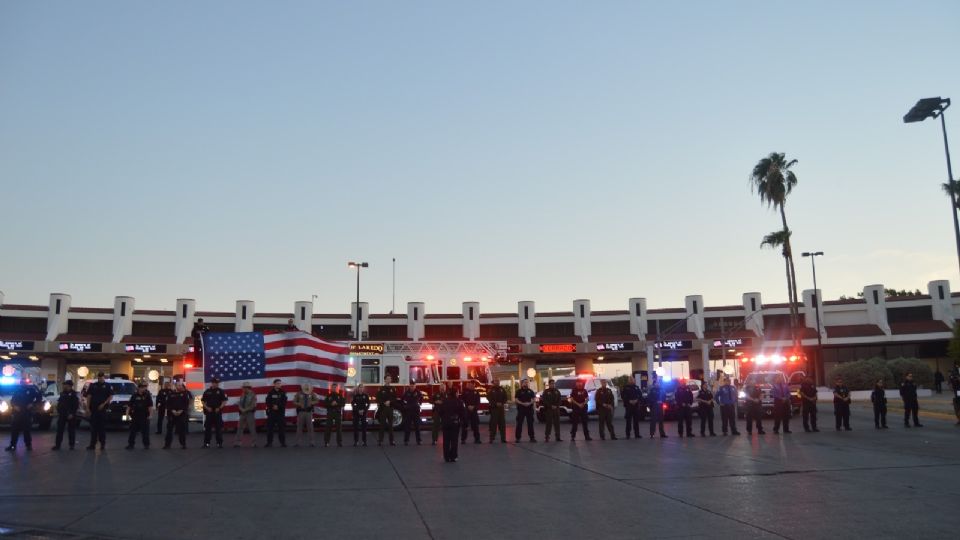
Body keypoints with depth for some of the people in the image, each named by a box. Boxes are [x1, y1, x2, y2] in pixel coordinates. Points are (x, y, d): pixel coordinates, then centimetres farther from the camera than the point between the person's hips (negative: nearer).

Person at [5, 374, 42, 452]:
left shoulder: (32, 388, -2)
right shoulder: (17, 388, 8)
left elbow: (39, 397, 2)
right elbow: (12, 399, 15)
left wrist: (33, 405, -7)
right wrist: (14, 406, -2)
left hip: (27, 413, -3)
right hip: (17, 412, 3)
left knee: (27, 429, 3)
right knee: (14, 429, 3)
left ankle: (28, 445, 12)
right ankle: (12, 445, 10)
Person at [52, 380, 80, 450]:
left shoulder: (74, 394, -8)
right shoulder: (62, 393, 12)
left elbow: (76, 405, -13)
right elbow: (59, 403, 20)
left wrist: (72, 414, -18)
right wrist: (58, 411, 10)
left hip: (70, 415, -6)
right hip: (62, 414, 6)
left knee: (71, 430, 3)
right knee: (59, 430, 4)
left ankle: (72, 444, 11)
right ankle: (57, 445, 8)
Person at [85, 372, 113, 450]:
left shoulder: (107, 386, 4)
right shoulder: (93, 385, 9)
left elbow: (111, 396, 0)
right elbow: (89, 396, 6)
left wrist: (103, 404, -11)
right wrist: (88, 407, -2)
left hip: (102, 409, -2)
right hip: (93, 409, 2)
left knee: (102, 427, 1)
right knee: (93, 427, 3)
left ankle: (103, 444, 7)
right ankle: (92, 444, 7)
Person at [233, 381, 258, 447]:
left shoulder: (253, 395, -5)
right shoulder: (242, 395, 14)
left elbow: (253, 405, -13)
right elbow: (239, 403, 9)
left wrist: (245, 409, -17)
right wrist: (241, 409, -10)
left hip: (250, 413, -6)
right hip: (242, 413, 6)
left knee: (252, 428, -3)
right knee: (240, 428, 4)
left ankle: (253, 443, 3)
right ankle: (237, 442, 7)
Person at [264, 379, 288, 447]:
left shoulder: (283, 393, 5)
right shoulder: (270, 393, 5)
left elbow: (284, 402, -3)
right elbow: (267, 402, -2)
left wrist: (278, 406, -16)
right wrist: (273, 406, -15)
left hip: (281, 412, -1)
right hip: (271, 412, 1)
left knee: (281, 427, -2)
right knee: (269, 427, 1)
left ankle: (283, 442, 3)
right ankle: (269, 442, 9)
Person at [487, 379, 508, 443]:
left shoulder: (502, 389, 10)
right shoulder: (490, 390, 0)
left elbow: (505, 398, 8)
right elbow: (489, 399, -7)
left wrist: (502, 403, -10)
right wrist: (496, 404, -16)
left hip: (501, 408, 3)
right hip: (493, 408, -3)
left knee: (502, 423, 3)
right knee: (493, 423, -6)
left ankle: (503, 438, 7)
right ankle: (492, 438, -4)